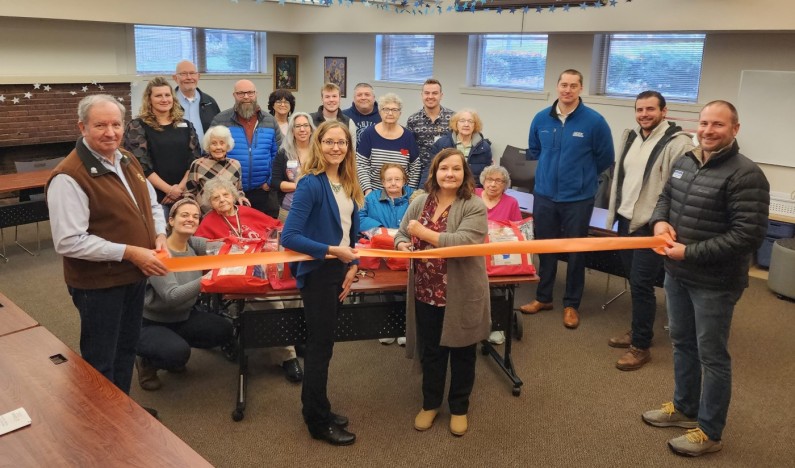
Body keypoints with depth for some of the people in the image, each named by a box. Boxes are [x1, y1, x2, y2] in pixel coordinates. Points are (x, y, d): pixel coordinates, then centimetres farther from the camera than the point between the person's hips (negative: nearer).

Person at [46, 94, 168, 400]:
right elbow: (69, 242, -26)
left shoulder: (128, 161, 5)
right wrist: (130, 252, -26)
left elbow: (151, 204, 17)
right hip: (98, 283, -8)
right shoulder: (69, 177, -22)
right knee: (100, 362, 9)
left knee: (126, 349, 24)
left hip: (134, 275, 8)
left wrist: (159, 234, -4)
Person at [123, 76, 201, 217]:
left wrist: (181, 187, -8)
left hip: (184, 194, 4)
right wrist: (169, 190, -12)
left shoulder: (186, 125, 12)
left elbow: (195, 160, 6)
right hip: (154, 196, -3)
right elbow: (141, 165, -8)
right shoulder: (137, 127, 0)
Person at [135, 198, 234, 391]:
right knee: (178, 353, -33)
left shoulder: (193, 244, -4)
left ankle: (177, 346, 12)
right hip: (152, 323, -7)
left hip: (185, 315, 7)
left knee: (224, 331, -13)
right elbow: (171, 296, -33)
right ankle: (146, 362, 3)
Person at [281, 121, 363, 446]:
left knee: (322, 342, 18)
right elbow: (289, 237, -24)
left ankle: (316, 410, 34)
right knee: (321, 345, 3)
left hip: (339, 270, 8)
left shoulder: (348, 184, 5)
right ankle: (319, 422, 19)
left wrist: (353, 265, 0)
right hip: (318, 272, -8)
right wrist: (333, 251, -23)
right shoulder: (311, 184, -18)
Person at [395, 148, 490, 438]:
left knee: (461, 352, 14)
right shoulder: (420, 202, 3)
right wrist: (402, 244, -13)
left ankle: (459, 407, 33)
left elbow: (462, 243, -26)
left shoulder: (474, 207, -13)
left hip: (462, 295, -4)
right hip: (426, 292, 4)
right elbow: (401, 234, 11)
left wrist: (422, 232, -20)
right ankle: (430, 403, 37)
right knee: (430, 351, 17)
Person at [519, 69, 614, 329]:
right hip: (544, 195, 3)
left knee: (575, 252, 9)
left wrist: (582, 176, 8)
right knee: (544, 248, 13)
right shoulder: (541, 119, -1)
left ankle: (571, 304, 23)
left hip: (578, 198, -3)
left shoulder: (594, 121, -11)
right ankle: (543, 298, 29)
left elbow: (605, 159, 0)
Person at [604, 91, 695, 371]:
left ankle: (641, 347, 8)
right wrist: (615, 211, 20)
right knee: (634, 282, 16)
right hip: (626, 222, 8)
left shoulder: (678, 143, -14)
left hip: (651, 227, -7)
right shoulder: (631, 137, 11)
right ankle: (638, 331, 31)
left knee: (642, 285, -4)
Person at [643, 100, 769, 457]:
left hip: (714, 283, -7)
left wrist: (691, 253, -23)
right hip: (677, 273, 8)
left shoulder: (746, 175, -18)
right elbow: (665, 196, 20)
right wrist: (660, 220, -3)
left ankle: (710, 432, 21)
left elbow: (748, 236, -22)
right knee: (682, 343, 21)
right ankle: (684, 408, 40)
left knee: (712, 356, 5)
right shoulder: (685, 162, 6)